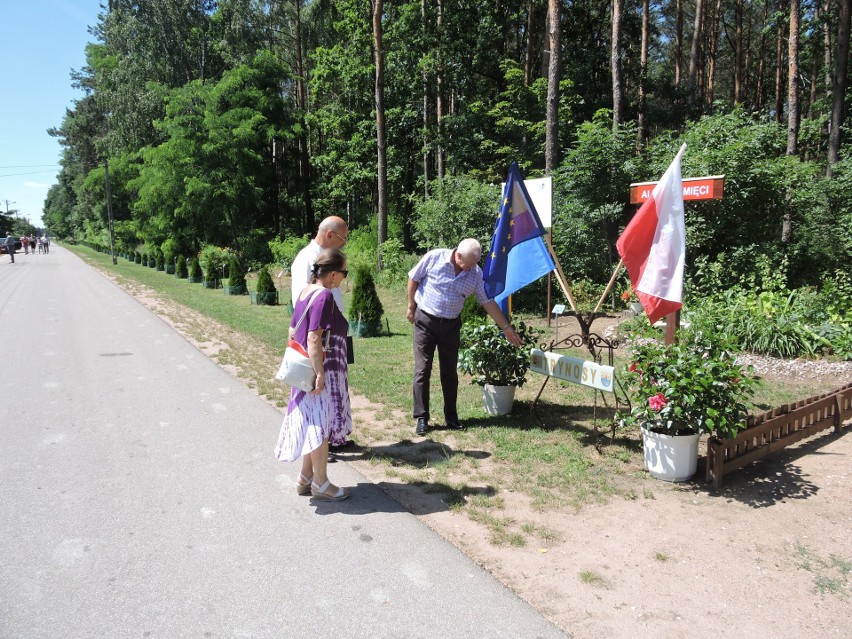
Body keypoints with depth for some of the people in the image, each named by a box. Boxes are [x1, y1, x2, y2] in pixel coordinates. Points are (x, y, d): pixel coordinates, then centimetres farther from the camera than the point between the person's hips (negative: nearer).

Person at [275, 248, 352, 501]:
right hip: (323, 371, -9)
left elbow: (294, 329, 15)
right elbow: (314, 339, -24)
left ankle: (306, 478, 29)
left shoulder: (306, 292, 8)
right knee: (321, 425, 3)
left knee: (313, 425, 18)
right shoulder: (324, 296, -20)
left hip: (304, 371, 9)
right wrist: (320, 374, -22)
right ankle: (320, 483, 17)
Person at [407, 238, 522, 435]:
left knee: (450, 372, 8)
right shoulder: (434, 257, -14)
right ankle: (421, 418, 7)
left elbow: (488, 302, 0)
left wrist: (506, 327, 1)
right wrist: (411, 306, 2)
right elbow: (413, 278, -1)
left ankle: (451, 417, 20)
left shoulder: (476, 274, -6)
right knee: (422, 371, -2)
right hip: (425, 321, -3)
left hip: (451, 325, 3)